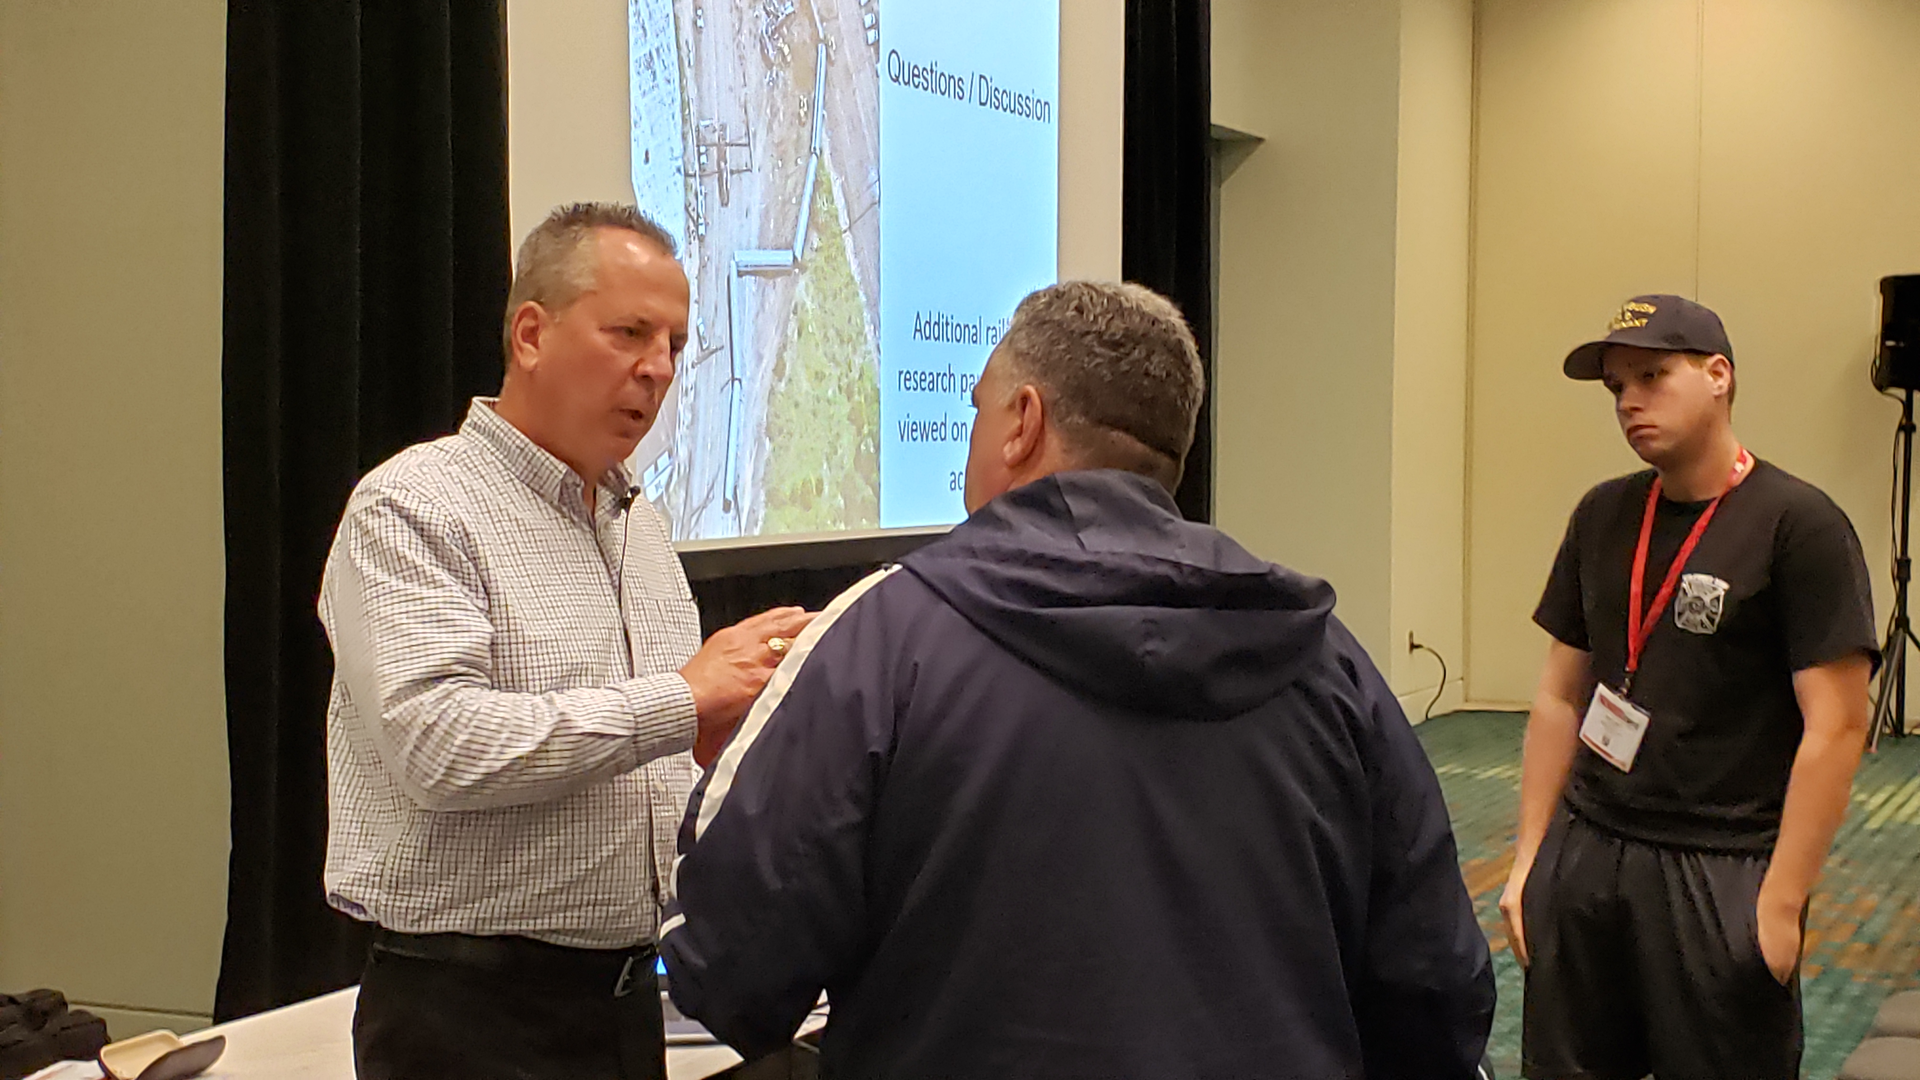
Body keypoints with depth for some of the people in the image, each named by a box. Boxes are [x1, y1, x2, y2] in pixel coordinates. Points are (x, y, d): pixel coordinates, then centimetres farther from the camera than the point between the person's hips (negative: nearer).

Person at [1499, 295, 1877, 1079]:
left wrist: (1781, 902, -14)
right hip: (1583, 853, 5)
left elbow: (1835, 727, -12)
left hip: (1720, 870, -5)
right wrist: (1528, 857, 9)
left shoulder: (1797, 524, -9)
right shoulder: (1602, 516, 8)